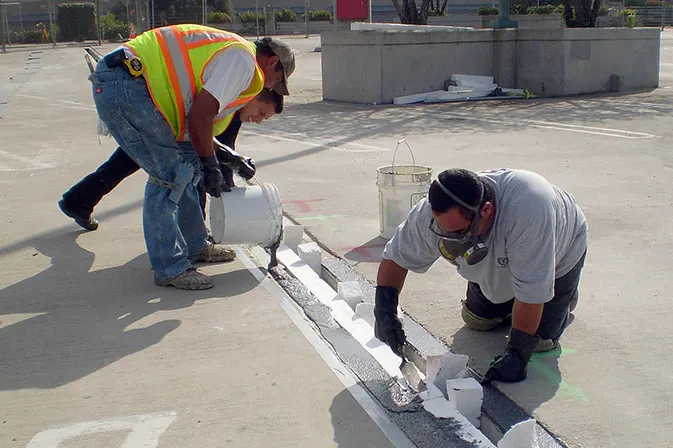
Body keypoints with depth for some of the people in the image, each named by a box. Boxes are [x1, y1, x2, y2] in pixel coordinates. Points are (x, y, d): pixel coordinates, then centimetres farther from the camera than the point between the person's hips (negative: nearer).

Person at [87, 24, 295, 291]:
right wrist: (211, 167, -4)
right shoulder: (243, 59, -7)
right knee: (168, 175, -8)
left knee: (184, 168, 15)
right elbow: (199, 116, -17)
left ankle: (195, 247, 27)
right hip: (125, 86, -11)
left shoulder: (228, 50, 25)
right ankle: (170, 268, 1)